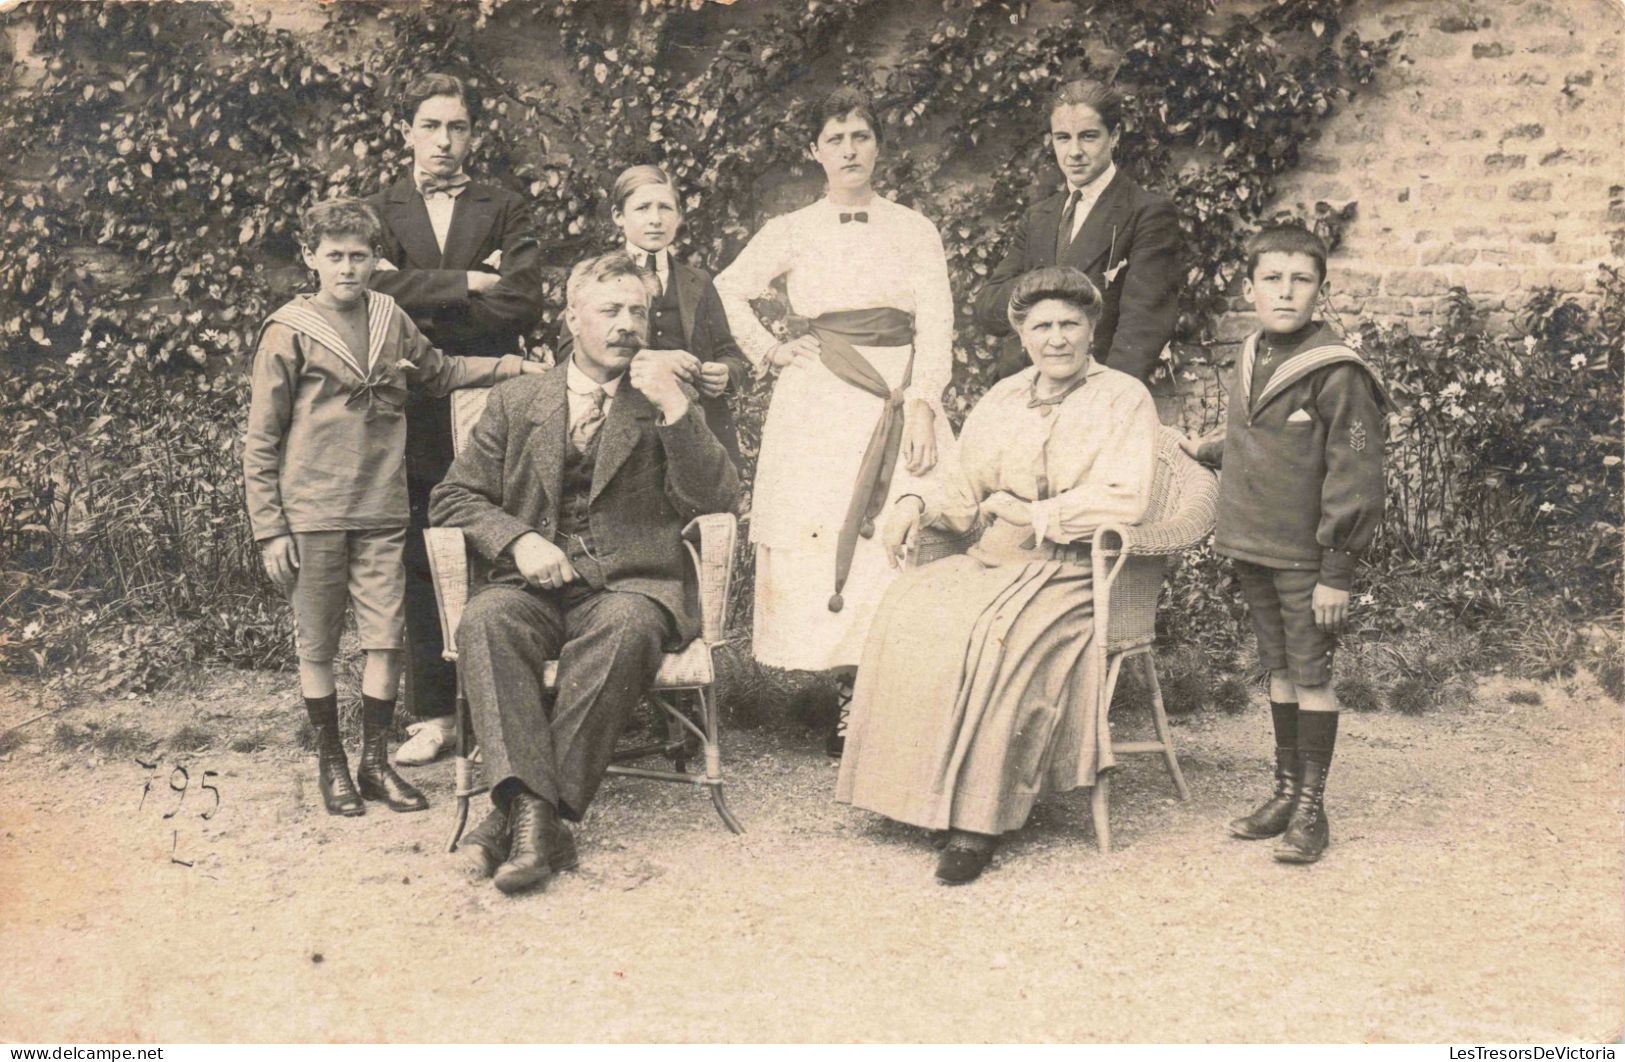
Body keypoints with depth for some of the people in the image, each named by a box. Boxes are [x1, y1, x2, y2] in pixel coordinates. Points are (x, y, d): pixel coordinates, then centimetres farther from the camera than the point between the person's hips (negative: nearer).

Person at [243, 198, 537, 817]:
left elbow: (439, 373, 24)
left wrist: (512, 367, 12)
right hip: (312, 516, -3)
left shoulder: (390, 319, 6)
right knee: (317, 645, 6)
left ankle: (375, 761, 18)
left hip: (382, 513, 3)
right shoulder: (288, 333, -4)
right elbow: (261, 444, -3)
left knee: (385, 639, 3)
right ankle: (330, 762, 22)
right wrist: (270, 528, -7)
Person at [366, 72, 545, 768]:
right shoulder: (380, 212, 15)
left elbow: (523, 303, -4)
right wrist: (469, 282, -8)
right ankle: (433, 715, 10)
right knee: (419, 567, 2)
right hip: (414, 416, 1)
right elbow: (378, 287, -5)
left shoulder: (506, 212, 12)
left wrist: (423, 309, -7)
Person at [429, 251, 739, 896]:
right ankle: (533, 809, -40)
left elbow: (716, 502, 1)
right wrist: (517, 538, -7)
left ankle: (523, 811, -33)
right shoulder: (515, 403, 17)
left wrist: (675, 406, -9)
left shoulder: (666, 403, 14)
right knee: (486, 621, -32)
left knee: (626, 628, -36)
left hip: (631, 584, -1)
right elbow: (452, 498, 13)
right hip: (535, 583, 2)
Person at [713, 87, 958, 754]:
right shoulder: (792, 232, 10)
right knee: (819, 544, -7)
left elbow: (935, 327, 1)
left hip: (898, 405, 0)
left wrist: (920, 406, -12)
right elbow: (727, 291, 19)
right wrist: (768, 352, 8)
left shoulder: (915, 231, 9)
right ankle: (849, 705, 0)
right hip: (817, 411, 0)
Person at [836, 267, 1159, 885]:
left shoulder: (1123, 399, 3)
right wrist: (918, 504, -1)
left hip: (1073, 572, -5)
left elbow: (1124, 500, -10)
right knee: (908, 613, -22)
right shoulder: (1003, 399, 20)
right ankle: (917, 785, -17)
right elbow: (967, 488, 19)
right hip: (995, 560, 6)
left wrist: (1033, 519, -10)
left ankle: (980, 817, -27)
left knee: (996, 638, -34)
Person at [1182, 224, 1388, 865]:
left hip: (1306, 560, -7)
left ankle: (1311, 809, 12)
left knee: (1311, 676, 2)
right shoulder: (1251, 359, 8)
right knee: (1279, 671, 15)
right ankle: (1286, 791, 26)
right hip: (1253, 551, 7)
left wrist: (1336, 571, -16)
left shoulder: (1336, 372, -15)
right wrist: (1206, 450, 22)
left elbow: (1354, 476, -16)